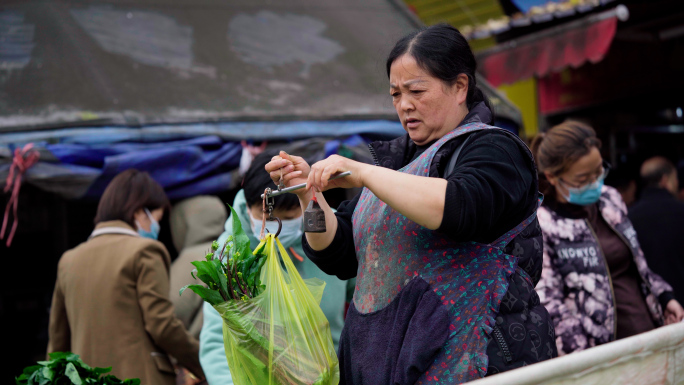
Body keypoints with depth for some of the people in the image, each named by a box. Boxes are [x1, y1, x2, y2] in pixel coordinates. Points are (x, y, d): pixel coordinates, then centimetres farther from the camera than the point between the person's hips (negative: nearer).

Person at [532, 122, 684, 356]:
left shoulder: (610, 199, 11)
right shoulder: (539, 228, -11)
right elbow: (548, 306, -14)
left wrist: (664, 297, 13)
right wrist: (590, 360, -20)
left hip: (649, 330, 6)